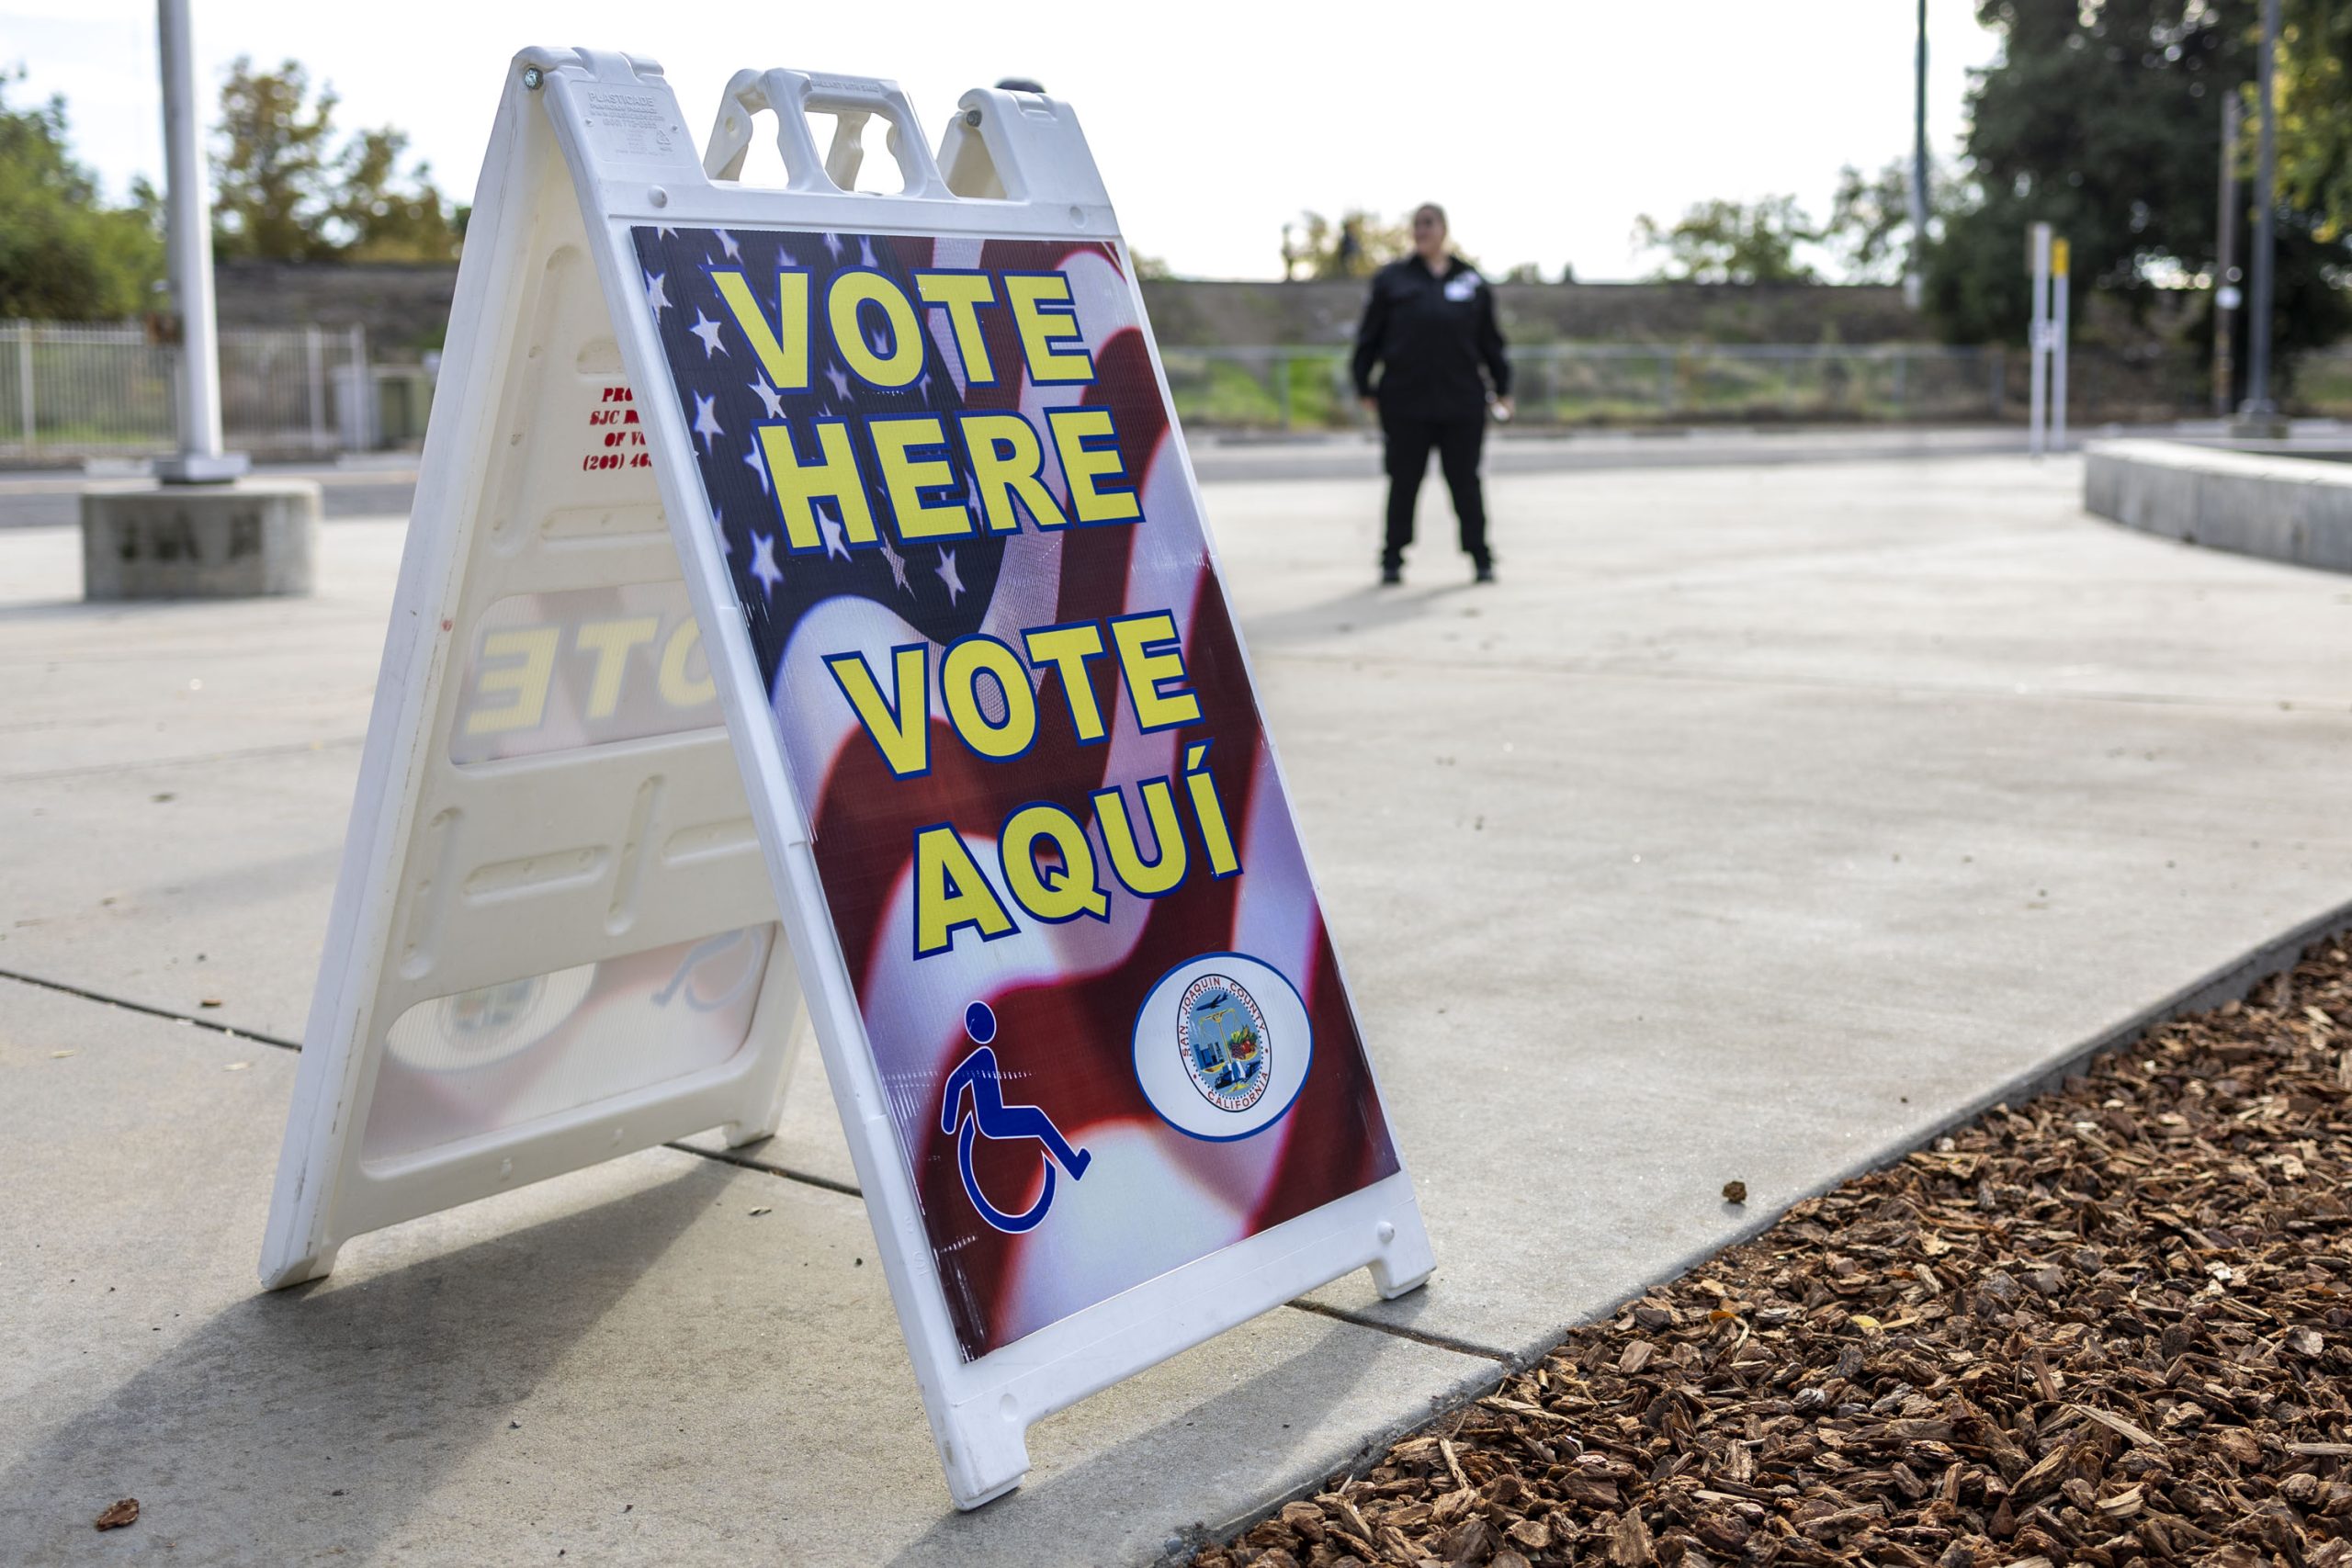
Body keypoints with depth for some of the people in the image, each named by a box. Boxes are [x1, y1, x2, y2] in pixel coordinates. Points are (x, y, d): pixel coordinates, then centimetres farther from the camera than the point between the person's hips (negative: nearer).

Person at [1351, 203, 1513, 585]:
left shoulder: (1472, 281, 10)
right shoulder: (1392, 279, 5)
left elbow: (1490, 341, 14)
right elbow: (1369, 338, 5)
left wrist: (1502, 388, 11)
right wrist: (1365, 389, 0)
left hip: (1463, 401, 1)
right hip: (1405, 401, -1)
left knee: (1465, 481, 6)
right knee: (1403, 482, 4)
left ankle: (1481, 557, 15)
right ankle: (1393, 560, 13)